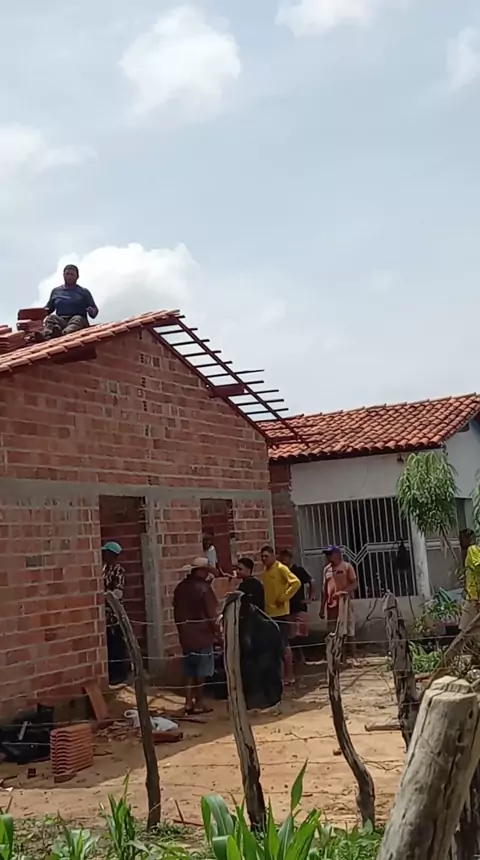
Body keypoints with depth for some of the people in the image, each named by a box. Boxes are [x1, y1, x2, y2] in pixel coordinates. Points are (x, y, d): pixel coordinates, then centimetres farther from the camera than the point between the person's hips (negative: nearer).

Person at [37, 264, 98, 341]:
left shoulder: (84, 292, 16)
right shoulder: (56, 291, 21)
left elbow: (95, 310, 13)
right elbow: (49, 308, 28)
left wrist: (92, 311, -11)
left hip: (78, 320, -2)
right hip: (60, 321, 2)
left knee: (77, 319, -35)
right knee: (52, 317, -30)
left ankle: (63, 333, -70)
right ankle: (46, 335, -64)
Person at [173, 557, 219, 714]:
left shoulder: (181, 587, 6)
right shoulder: (203, 588, -15)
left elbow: (177, 611, 12)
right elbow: (212, 613, -14)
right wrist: (217, 630, -2)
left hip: (186, 634, 6)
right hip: (202, 634, -6)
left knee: (189, 670, 13)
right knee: (202, 670, 4)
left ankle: (188, 702, 12)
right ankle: (199, 703, 8)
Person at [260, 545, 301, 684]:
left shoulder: (281, 568, -10)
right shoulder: (264, 571, 12)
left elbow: (296, 582, -20)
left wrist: (283, 598, -17)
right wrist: (262, 604, 10)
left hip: (280, 612, -8)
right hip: (268, 612, 8)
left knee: (284, 643, -2)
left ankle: (289, 675, 5)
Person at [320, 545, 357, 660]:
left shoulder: (347, 566, -2)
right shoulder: (326, 569, 13)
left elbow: (354, 584, -7)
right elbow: (324, 589, 15)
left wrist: (343, 591, -24)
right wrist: (322, 607, 11)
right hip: (331, 606, 5)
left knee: (349, 633, 0)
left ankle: (353, 658, 6)